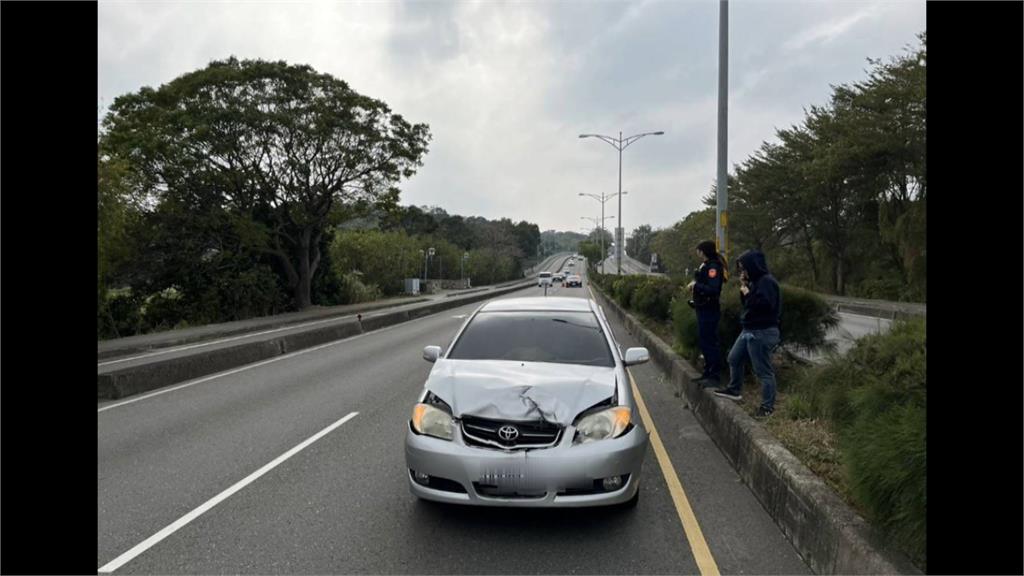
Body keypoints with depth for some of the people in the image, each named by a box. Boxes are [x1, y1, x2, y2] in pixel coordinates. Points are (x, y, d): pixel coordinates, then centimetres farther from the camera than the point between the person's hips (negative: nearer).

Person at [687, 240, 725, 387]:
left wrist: (696, 285, -19)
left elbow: (713, 289, -26)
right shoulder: (706, 265, 13)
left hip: (709, 310, -10)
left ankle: (714, 376, 0)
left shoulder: (713, 267, -17)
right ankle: (708, 373, 28)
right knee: (704, 341, 17)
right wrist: (694, 286, 2)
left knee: (710, 342, -6)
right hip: (703, 309, 10)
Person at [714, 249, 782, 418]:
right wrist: (743, 288, 3)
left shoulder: (767, 281, -16)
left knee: (763, 370, -4)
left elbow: (765, 304, -28)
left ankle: (768, 405, 4)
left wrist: (748, 293, -17)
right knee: (734, 358, 20)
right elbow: (747, 303, 18)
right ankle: (734, 389, 36)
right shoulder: (755, 281, 14)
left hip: (763, 332, -11)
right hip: (749, 330, 11)